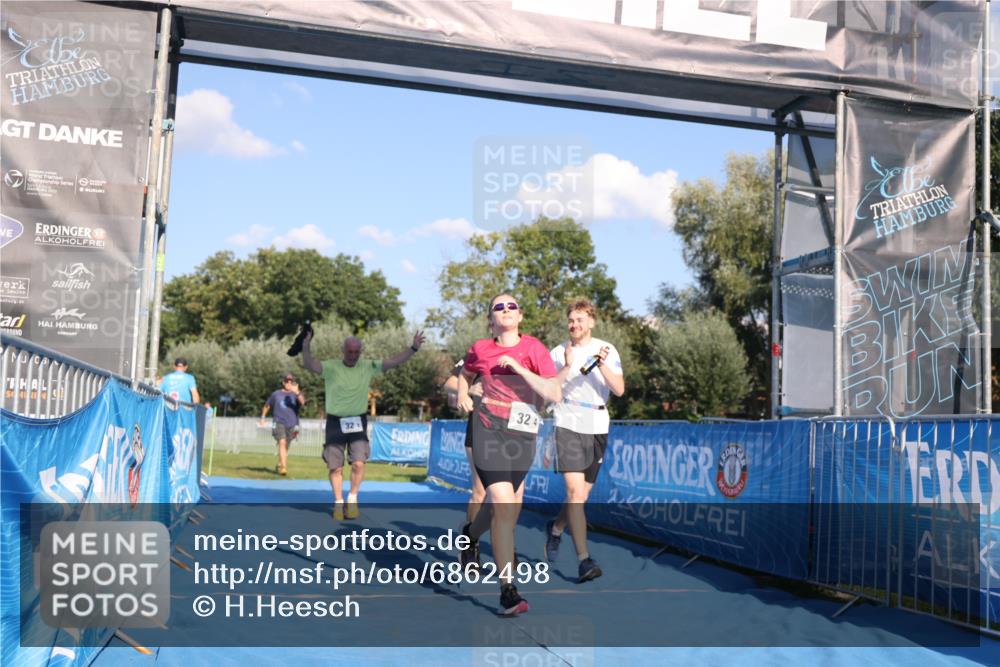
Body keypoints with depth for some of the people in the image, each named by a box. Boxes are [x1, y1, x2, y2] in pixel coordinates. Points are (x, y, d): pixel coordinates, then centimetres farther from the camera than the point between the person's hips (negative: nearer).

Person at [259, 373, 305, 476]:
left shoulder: (296, 394, 4)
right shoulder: (276, 394, 7)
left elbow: (302, 402, -18)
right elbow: (267, 406, 22)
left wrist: (297, 392, -33)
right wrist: (263, 418, 17)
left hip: (292, 425, 2)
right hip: (279, 423, -1)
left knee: (285, 447, 11)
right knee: (282, 442, -22)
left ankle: (279, 465, 33)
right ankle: (284, 467, -29)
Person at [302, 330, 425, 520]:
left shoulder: (368, 367, 1)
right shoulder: (332, 367, -7)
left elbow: (394, 361, 0)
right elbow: (309, 365, -22)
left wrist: (413, 348, -8)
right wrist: (306, 346, -39)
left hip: (358, 423, 1)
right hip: (335, 423, -1)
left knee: (358, 463, -11)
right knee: (336, 467, 4)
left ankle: (352, 499, 9)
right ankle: (338, 503, 20)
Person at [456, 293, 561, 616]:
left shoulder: (533, 348, -5)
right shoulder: (480, 349, 1)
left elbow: (555, 394, -16)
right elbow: (465, 373, 24)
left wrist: (518, 367, -20)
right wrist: (463, 395, 4)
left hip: (522, 434, 2)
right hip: (489, 430, -2)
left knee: (508, 504, 16)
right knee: (503, 504, -16)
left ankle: (470, 534, 50)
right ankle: (508, 589, -11)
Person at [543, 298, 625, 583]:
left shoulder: (607, 350, 4)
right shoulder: (558, 353, 2)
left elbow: (619, 389, -5)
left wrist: (603, 365, -20)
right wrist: (567, 367, -17)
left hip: (597, 428, 3)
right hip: (567, 426, -2)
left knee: (582, 494, 11)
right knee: (575, 490, -16)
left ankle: (555, 527, 40)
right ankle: (584, 559, -13)